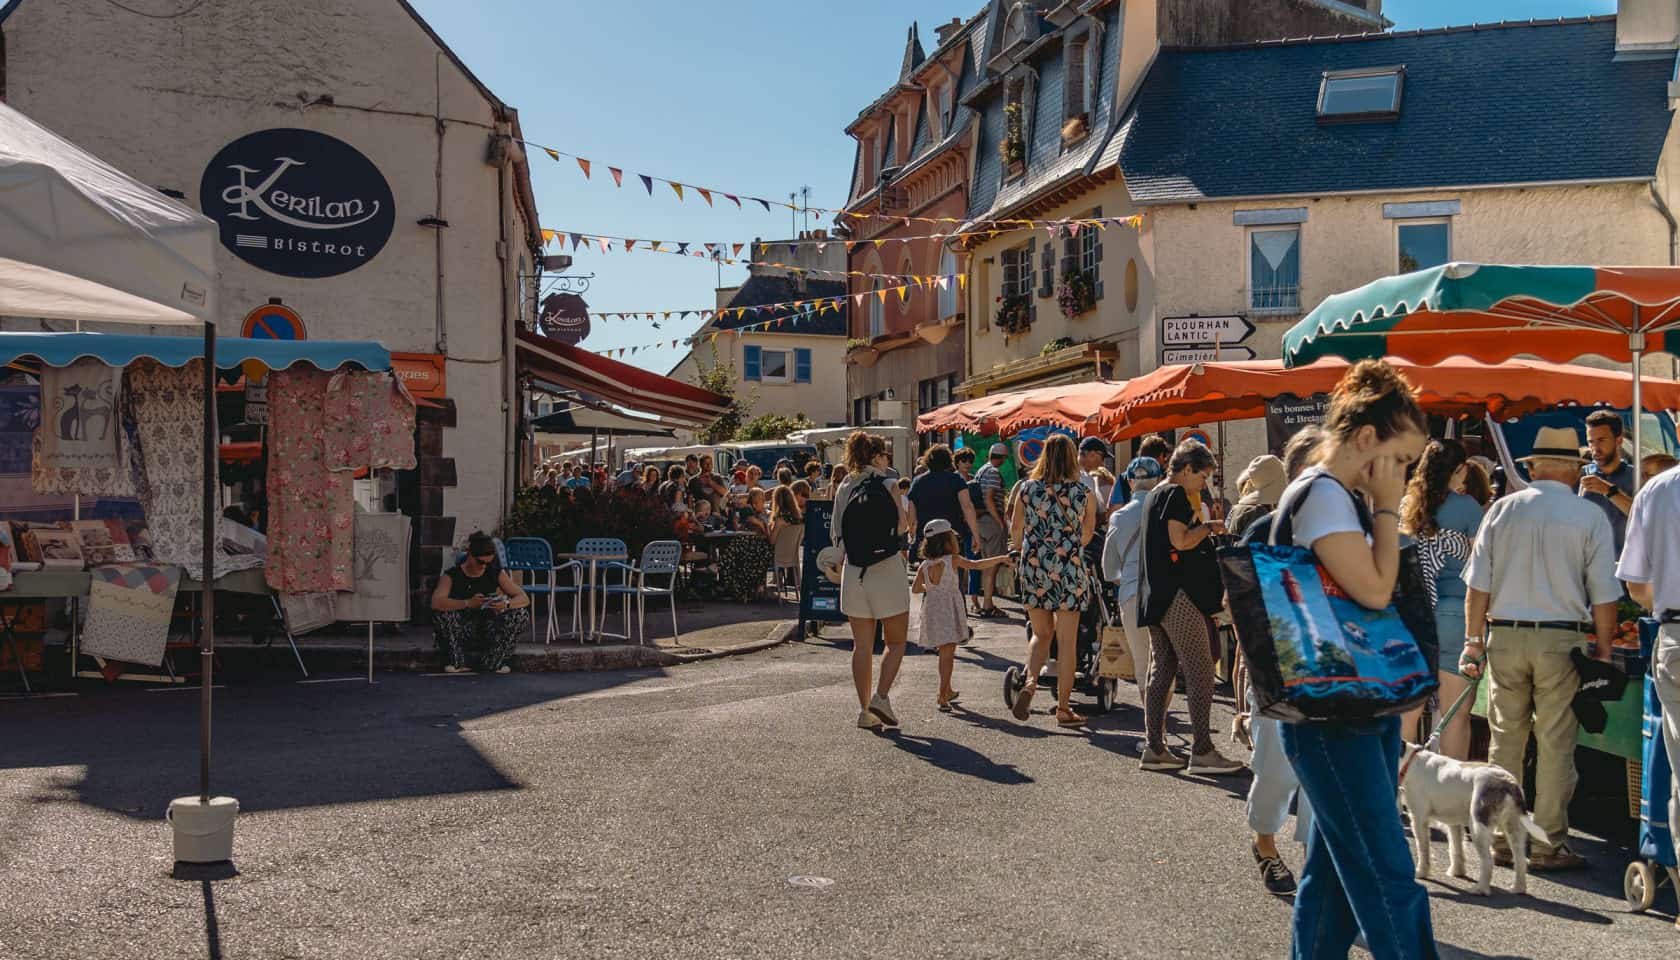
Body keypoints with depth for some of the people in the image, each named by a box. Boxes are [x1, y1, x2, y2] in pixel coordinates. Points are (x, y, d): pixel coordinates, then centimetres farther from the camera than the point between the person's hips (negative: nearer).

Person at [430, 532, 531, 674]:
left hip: (488, 633, 2)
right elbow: (436, 602, -27)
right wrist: (468, 603, -39)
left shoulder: (496, 573, 0)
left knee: (521, 613, -19)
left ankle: (493, 662, -5)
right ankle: (456, 662, -11)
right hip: (462, 634, -2)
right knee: (443, 613, -31)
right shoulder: (452, 575, -8)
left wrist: (506, 604, -27)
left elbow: (524, 599, -5)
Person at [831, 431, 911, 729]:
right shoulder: (887, 485, -7)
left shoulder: (844, 488, 5)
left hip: (854, 572, 4)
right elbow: (902, 527, -6)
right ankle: (881, 697, -6)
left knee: (862, 645, 9)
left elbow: (835, 534, 7)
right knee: (895, 642, 9)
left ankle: (864, 709, 8)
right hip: (888, 570, -4)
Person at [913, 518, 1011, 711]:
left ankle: (947, 691, 32)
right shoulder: (953, 559, -8)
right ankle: (942, 696, -7)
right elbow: (976, 565, -17)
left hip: (932, 608, 5)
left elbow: (915, 588, 5)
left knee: (945, 651, 19)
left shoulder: (925, 565, 5)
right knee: (947, 653, -1)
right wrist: (1001, 558, -12)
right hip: (948, 607, -5)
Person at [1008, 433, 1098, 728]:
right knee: (1067, 641, 5)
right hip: (1069, 570, -2)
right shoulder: (1084, 493, -3)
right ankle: (1063, 709, 10)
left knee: (1041, 634, 18)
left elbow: (1015, 532, 6)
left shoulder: (1027, 489, 0)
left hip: (1033, 569, 2)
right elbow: (1088, 533, 10)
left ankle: (1030, 681, -7)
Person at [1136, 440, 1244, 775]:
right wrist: (1208, 527, -5)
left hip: (1155, 596, 10)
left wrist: (1204, 532, 20)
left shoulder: (1155, 494, 20)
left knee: (1161, 671, 10)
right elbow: (1181, 541, -19)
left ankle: (1155, 749, 12)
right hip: (1179, 595, -10)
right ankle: (1202, 751, -8)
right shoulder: (1176, 494, -10)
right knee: (1200, 672, -8)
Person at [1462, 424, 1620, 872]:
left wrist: (1474, 641, 8)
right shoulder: (1590, 516, -2)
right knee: (1555, 745, 3)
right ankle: (1548, 845, 8)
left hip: (1505, 636, 2)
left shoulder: (1503, 509, 3)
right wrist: (1603, 650, 6)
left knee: (1505, 740, 10)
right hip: (1561, 639, -2)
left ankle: (1501, 839, 17)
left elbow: (1478, 585, 2)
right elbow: (1603, 595, -3)